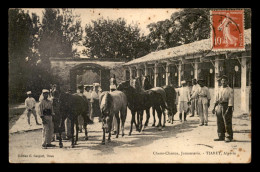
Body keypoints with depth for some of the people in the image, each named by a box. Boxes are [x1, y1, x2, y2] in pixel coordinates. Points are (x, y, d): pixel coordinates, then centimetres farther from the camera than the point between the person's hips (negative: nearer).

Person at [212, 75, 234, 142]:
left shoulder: (230, 90, -5)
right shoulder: (219, 89, 13)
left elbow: (231, 100, -10)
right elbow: (216, 99, 17)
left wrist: (229, 109, -18)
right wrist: (214, 108, 12)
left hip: (226, 106, -6)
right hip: (219, 106, 6)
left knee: (227, 122, -3)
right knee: (219, 122, 9)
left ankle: (229, 137, 4)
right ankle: (221, 136, 18)